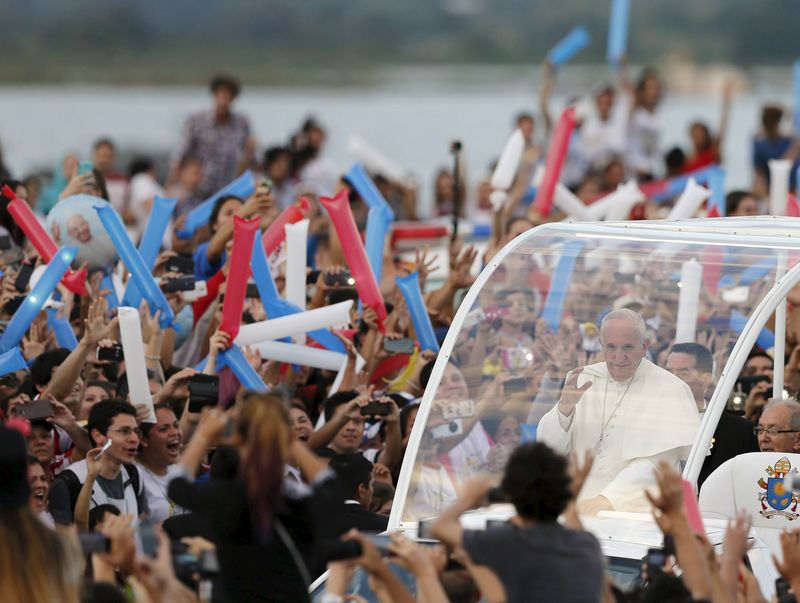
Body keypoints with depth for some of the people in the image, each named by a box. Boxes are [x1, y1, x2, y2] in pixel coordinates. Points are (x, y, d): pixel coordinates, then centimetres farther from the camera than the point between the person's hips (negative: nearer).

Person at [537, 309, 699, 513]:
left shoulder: (669, 389, -2)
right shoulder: (583, 380, 11)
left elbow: (655, 460, -13)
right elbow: (547, 447, 8)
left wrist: (607, 499, -24)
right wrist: (564, 407, -11)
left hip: (638, 512, -4)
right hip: (577, 507, 4)